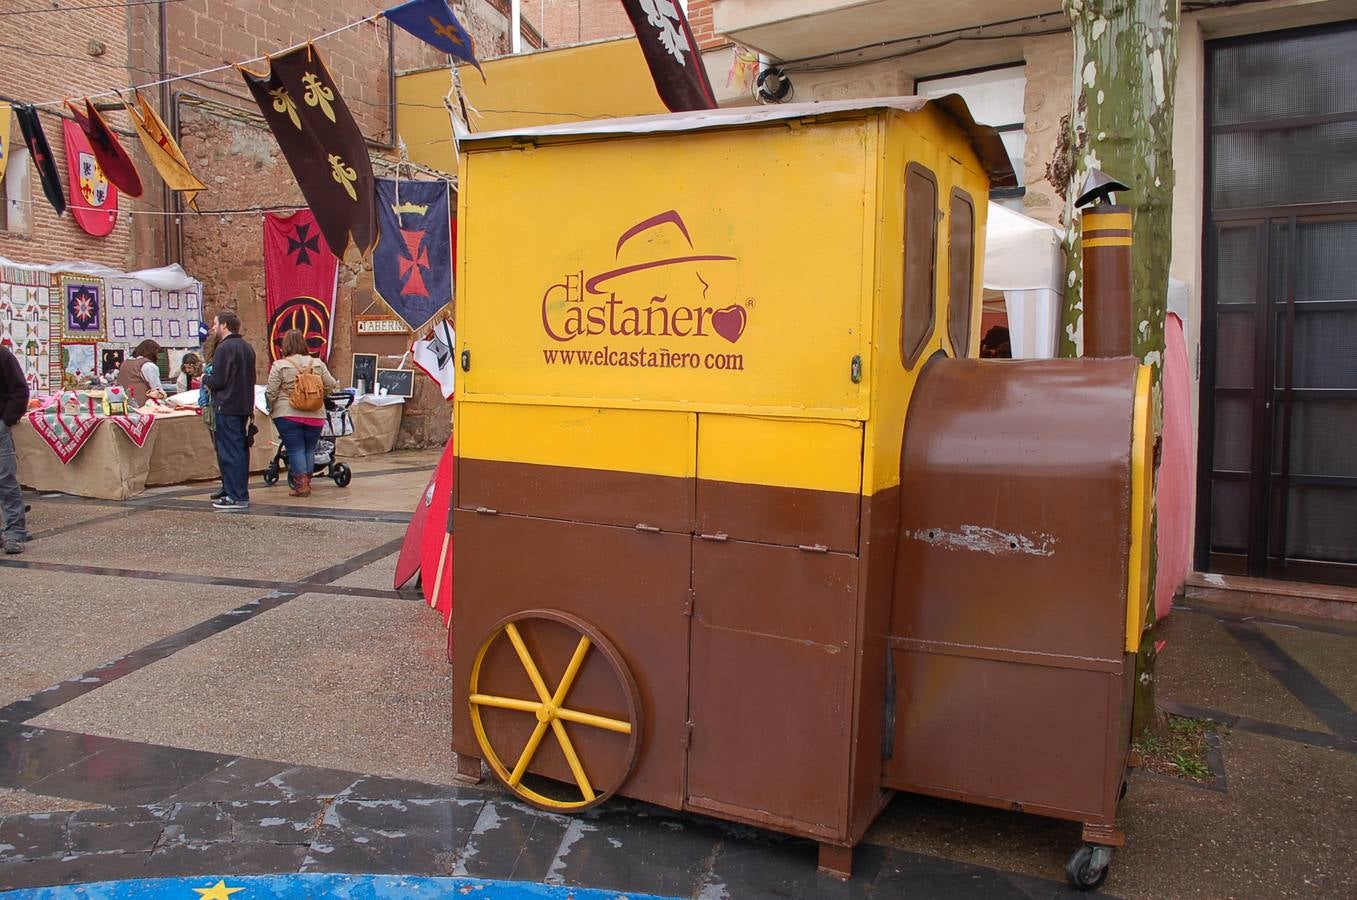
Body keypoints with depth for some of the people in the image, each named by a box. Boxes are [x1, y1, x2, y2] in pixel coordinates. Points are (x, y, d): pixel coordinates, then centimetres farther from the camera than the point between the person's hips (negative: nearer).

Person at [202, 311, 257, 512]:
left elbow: (217, 381, -16)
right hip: (244, 406, 9)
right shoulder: (247, 347, 14)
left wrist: (205, 380, 3)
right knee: (241, 449, 13)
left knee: (228, 452, -5)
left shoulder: (224, 348, -14)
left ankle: (235, 497, -4)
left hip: (226, 408, -9)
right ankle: (242, 494, 19)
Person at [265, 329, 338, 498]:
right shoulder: (318, 364, 4)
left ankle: (301, 485, -2)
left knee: (295, 449, 1)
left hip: (288, 415, -3)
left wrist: (271, 409, 12)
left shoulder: (280, 366, -6)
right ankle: (307, 483, 16)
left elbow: (271, 393, -6)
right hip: (315, 415, 3)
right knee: (309, 449, 12)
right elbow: (331, 386, 7)